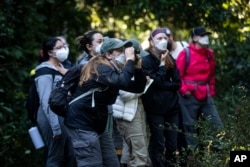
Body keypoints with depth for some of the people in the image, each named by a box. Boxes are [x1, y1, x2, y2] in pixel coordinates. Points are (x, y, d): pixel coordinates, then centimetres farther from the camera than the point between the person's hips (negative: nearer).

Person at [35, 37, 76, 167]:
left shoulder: (62, 69, 14)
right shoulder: (45, 72, -12)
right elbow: (46, 102, -18)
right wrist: (55, 127, -22)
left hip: (65, 117, 8)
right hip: (53, 118, -8)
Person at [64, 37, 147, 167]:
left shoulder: (110, 69, 15)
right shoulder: (101, 68, -13)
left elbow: (138, 87, 15)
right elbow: (122, 82, -31)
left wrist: (137, 67, 1)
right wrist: (129, 61, -19)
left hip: (94, 123, 10)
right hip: (82, 123, -10)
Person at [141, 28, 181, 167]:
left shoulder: (170, 59, 11)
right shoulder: (146, 60, -6)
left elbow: (177, 83, 4)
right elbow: (155, 82, -15)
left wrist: (163, 85, -9)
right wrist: (162, 64, -12)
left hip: (171, 106, 5)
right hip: (155, 108, -5)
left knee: (172, 144, 6)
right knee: (158, 144, -2)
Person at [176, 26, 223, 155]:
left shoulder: (209, 53, 9)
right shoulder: (185, 53, -9)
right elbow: (177, 75, -8)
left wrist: (211, 90, 16)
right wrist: (184, 90, -14)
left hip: (206, 96, 6)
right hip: (190, 96, -6)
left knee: (217, 125, 3)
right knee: (190, 127, 2)